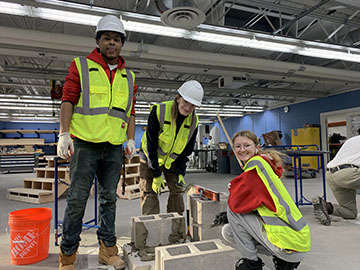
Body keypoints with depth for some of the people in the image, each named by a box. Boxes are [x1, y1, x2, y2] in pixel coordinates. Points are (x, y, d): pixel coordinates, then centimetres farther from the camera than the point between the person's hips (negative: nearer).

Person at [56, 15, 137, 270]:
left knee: (109, 198, 10)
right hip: (85, 144, -3)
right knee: (78, 199, 0)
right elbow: (68, 101, -2)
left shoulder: (128, 77, 16)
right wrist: (64, 135, -12)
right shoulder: (81, 66, 5)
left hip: (114, 147, 4)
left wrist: (131, 139, 6)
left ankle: (108, 248, 23)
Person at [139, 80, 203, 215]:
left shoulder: (194, 121, -15)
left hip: (173, 160, 4)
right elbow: (151, 145, -24)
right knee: (149, 192, -5)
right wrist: (156, 175, -23)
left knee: (177, 190, 3)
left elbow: (187, 150, -3)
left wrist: (181, 172, -12)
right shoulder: (158, 111, -29)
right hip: (150, 157, -3)